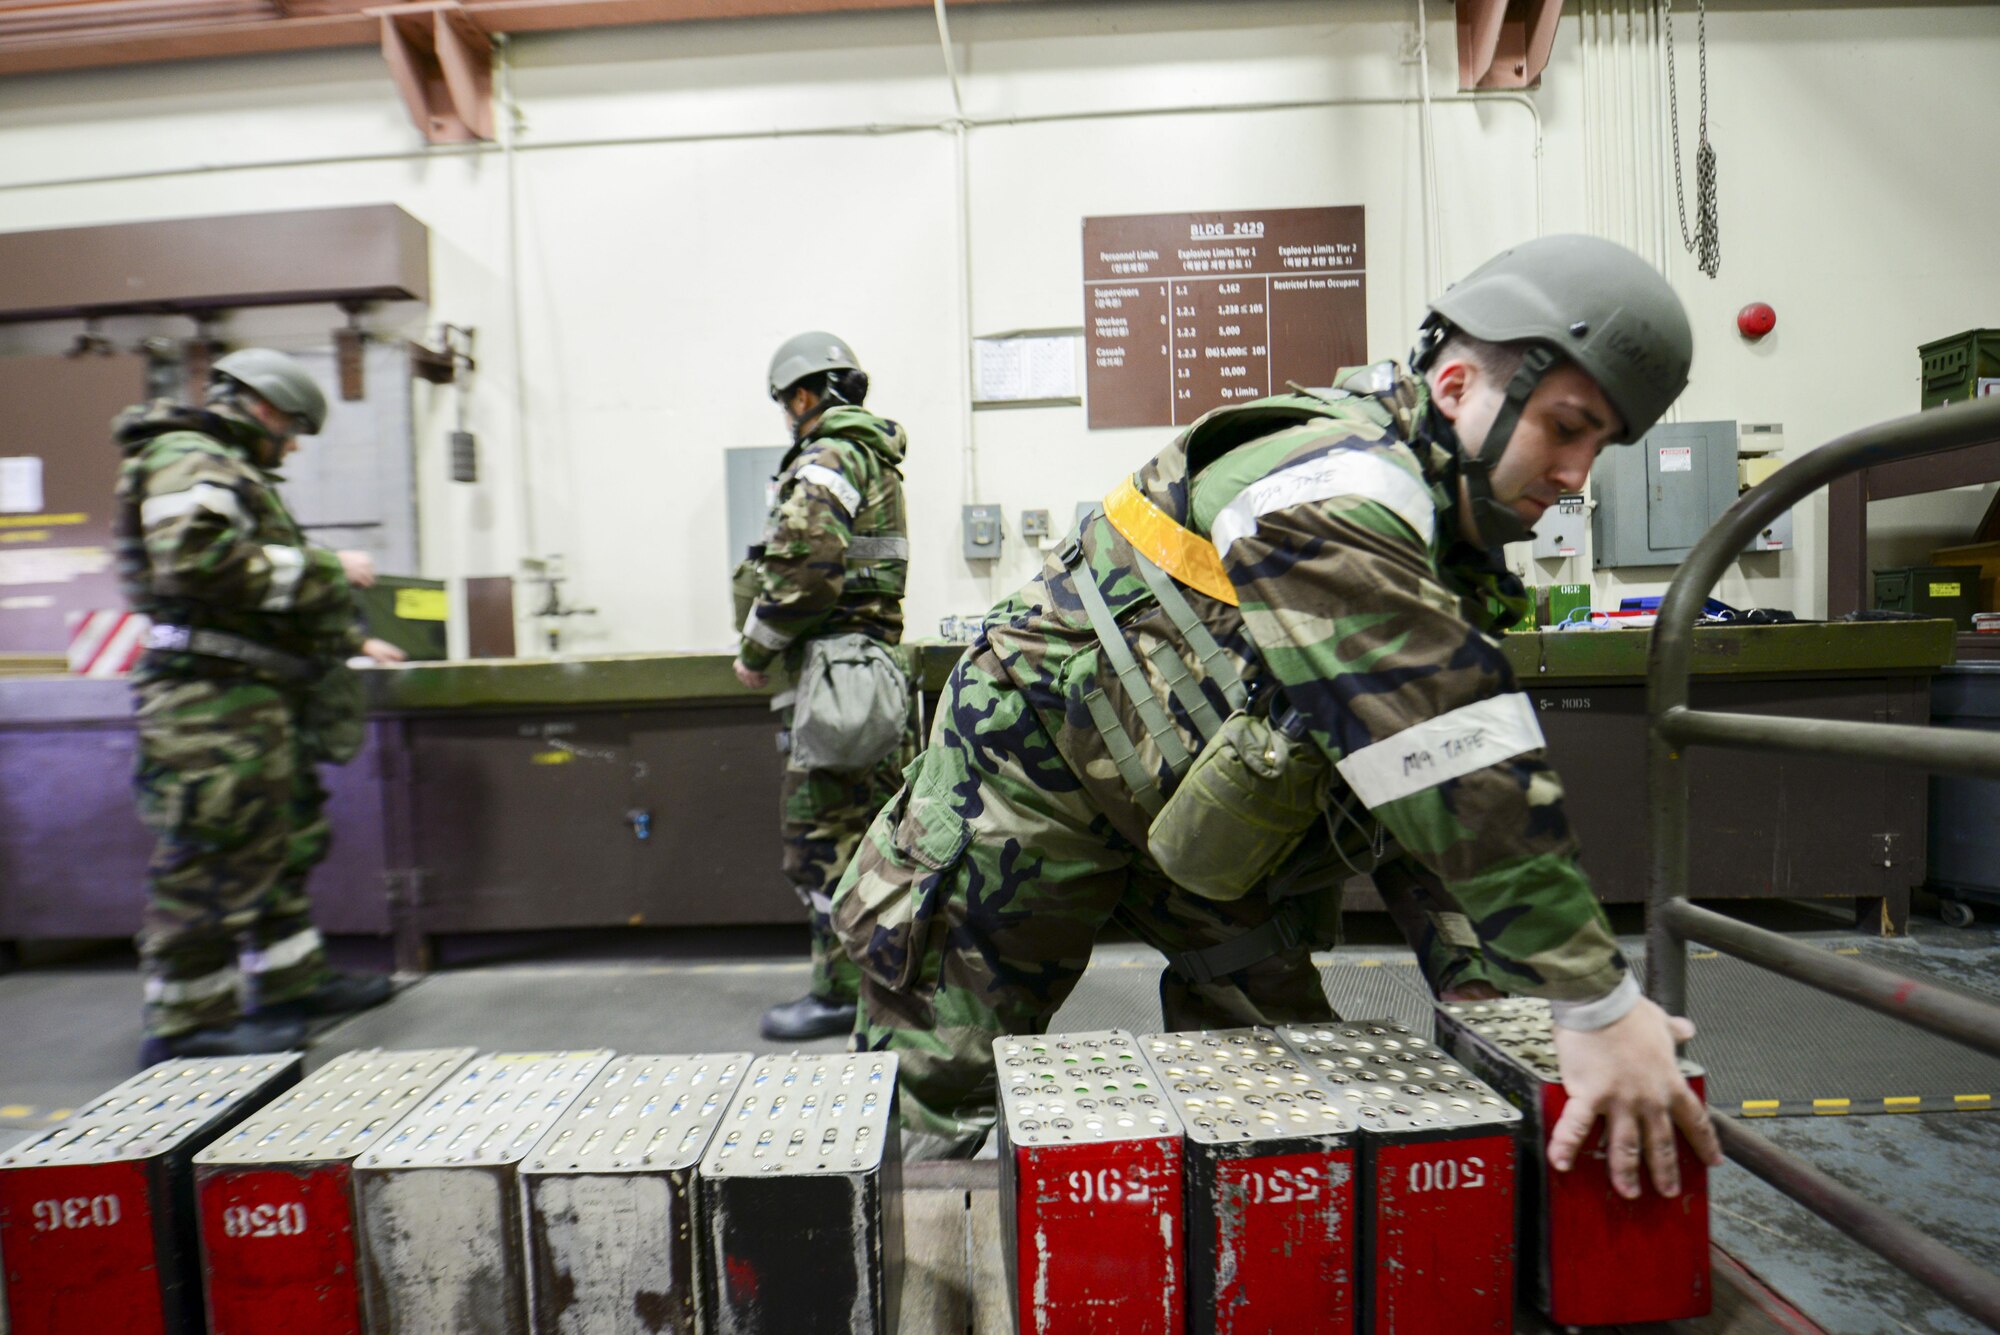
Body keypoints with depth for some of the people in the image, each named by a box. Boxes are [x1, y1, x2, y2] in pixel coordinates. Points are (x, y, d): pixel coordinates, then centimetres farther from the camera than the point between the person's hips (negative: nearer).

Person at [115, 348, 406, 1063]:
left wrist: (351, 640, 30)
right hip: (212, 693, -11)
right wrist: (325, 569, -17)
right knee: (211, 856, -6)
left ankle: (291, 982, 27)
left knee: (285, 841, 15)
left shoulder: (236, 474, 26)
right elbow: (198, 564, -24)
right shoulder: (189, 460, -7)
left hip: (259, 697, 11)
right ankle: (187, 1022, 3)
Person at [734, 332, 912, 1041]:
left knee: (821, 829, -3)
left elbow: (803, 574, -19)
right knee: (880, 819, 15)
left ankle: (841, 990, 5)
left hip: (833, 664, -10)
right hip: (878, 656, 10)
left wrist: (754, 650, -7)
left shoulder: (826, 460, -10)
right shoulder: (876, 457, 20)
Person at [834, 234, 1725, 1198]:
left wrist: (1484, 999, -10)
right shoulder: (1337, 485, -31)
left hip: (1195, 818, 9)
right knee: (933, 1118, 2)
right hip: (1036, 781, -8)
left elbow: (1419, 793, -2)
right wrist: (1601, 1006, -33)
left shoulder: (1440, 546, 1)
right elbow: (1460, 771, -38)